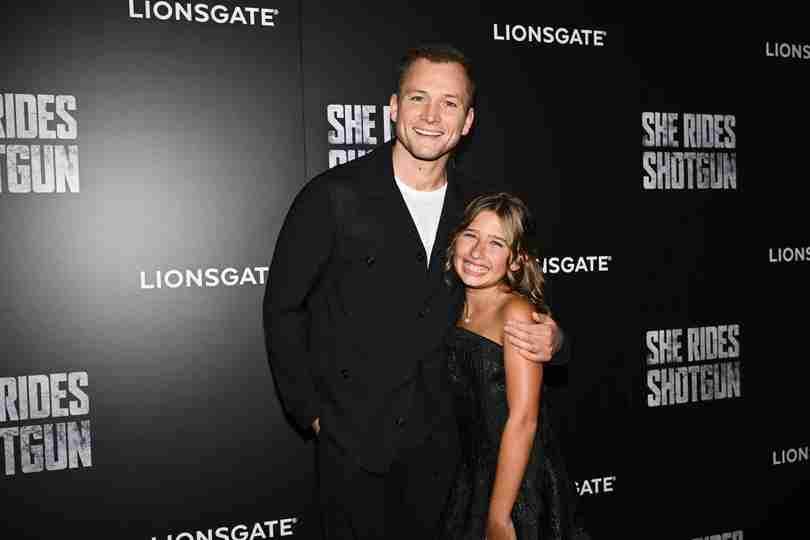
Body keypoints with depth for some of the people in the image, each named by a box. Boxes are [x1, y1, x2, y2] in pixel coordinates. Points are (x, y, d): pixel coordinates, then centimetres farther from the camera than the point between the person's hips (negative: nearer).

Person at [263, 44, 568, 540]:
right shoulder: (334, 196, -14)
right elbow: (283, 307, -7)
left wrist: (549, 339, -9)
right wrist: (310, 410, -7)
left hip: (438, 437, 4)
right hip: (353, 436, -4)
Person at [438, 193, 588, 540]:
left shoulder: (516, 311, -17)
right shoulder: (461, 313, 3)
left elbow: (523, 420, -21)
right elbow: (466, 413, 7)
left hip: (519, 489, -6)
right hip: (473, 479, 6)